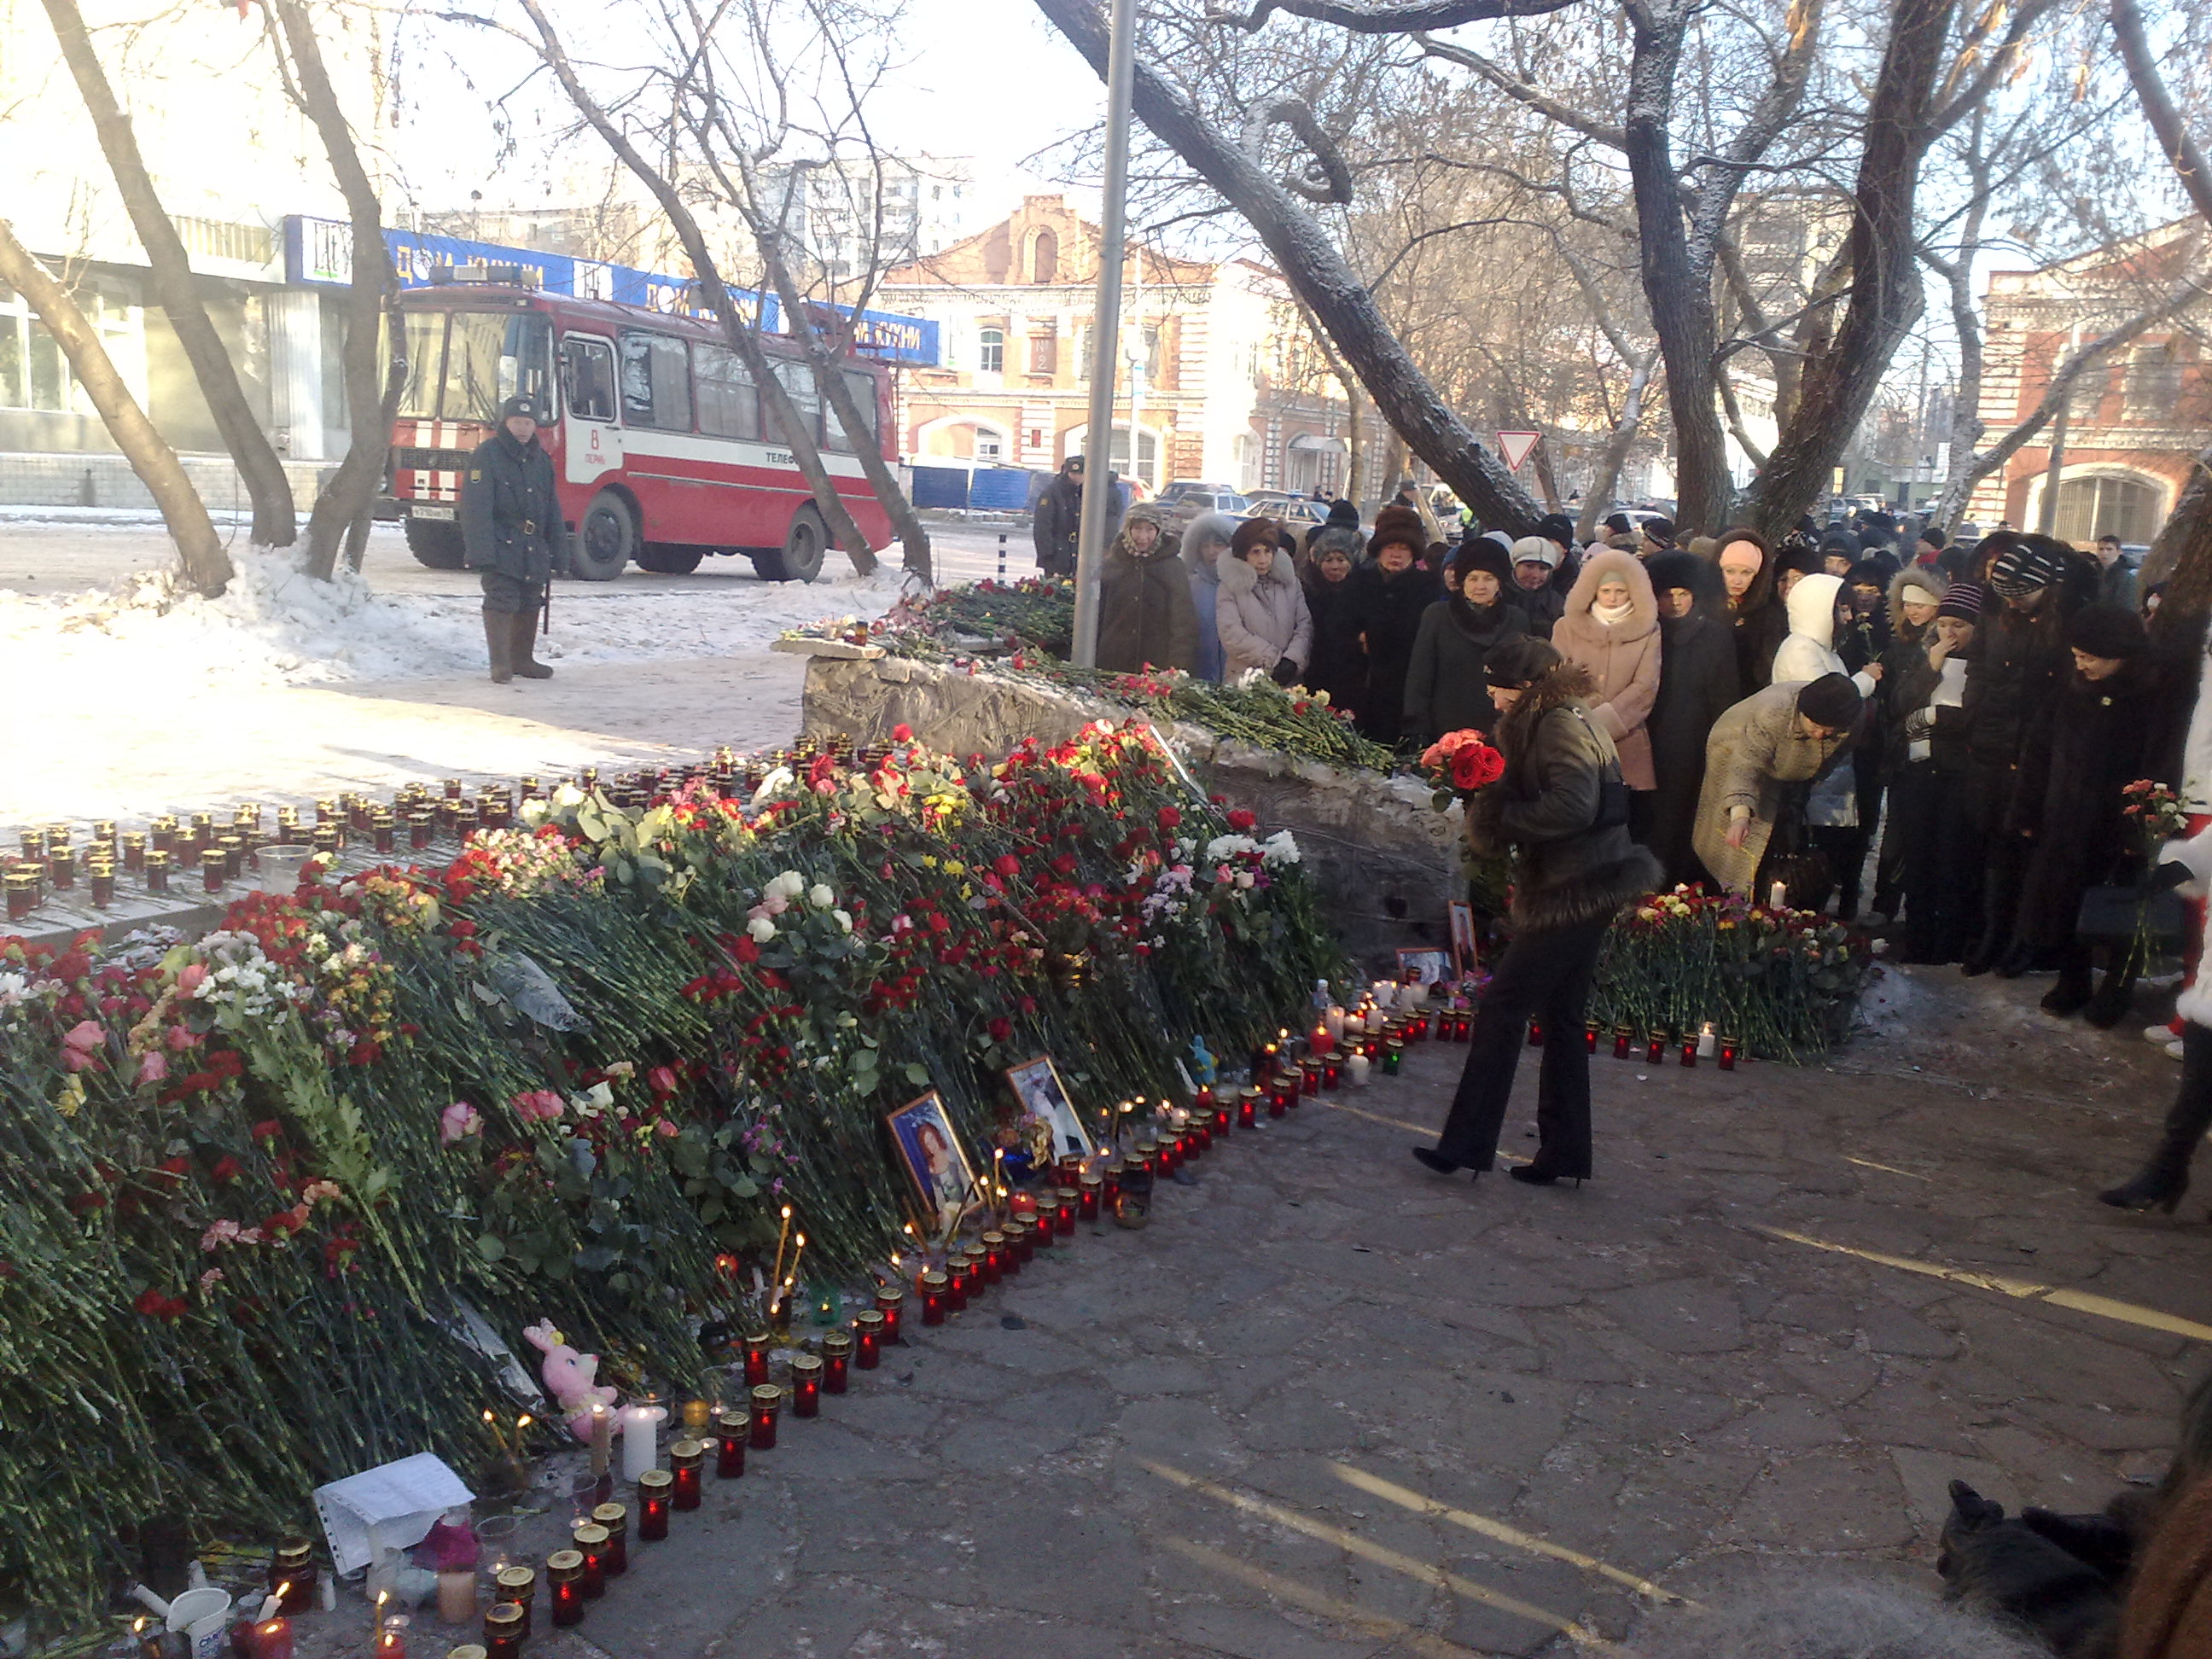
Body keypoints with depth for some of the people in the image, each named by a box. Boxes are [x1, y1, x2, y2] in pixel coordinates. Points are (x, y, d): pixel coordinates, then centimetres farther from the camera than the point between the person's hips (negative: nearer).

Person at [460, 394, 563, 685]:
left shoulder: (541, 459, 15)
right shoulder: (487, 454, -6)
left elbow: (552, 508, 20)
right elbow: (475, 506, -13)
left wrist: (557, 549, 15)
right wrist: (481, 551, -21)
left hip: (533, 549, 7)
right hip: (501, 548, -7)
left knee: (529, 604, 12)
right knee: (502, 602, -12)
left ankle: (522, 659, 24)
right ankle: (500, 664, -10)